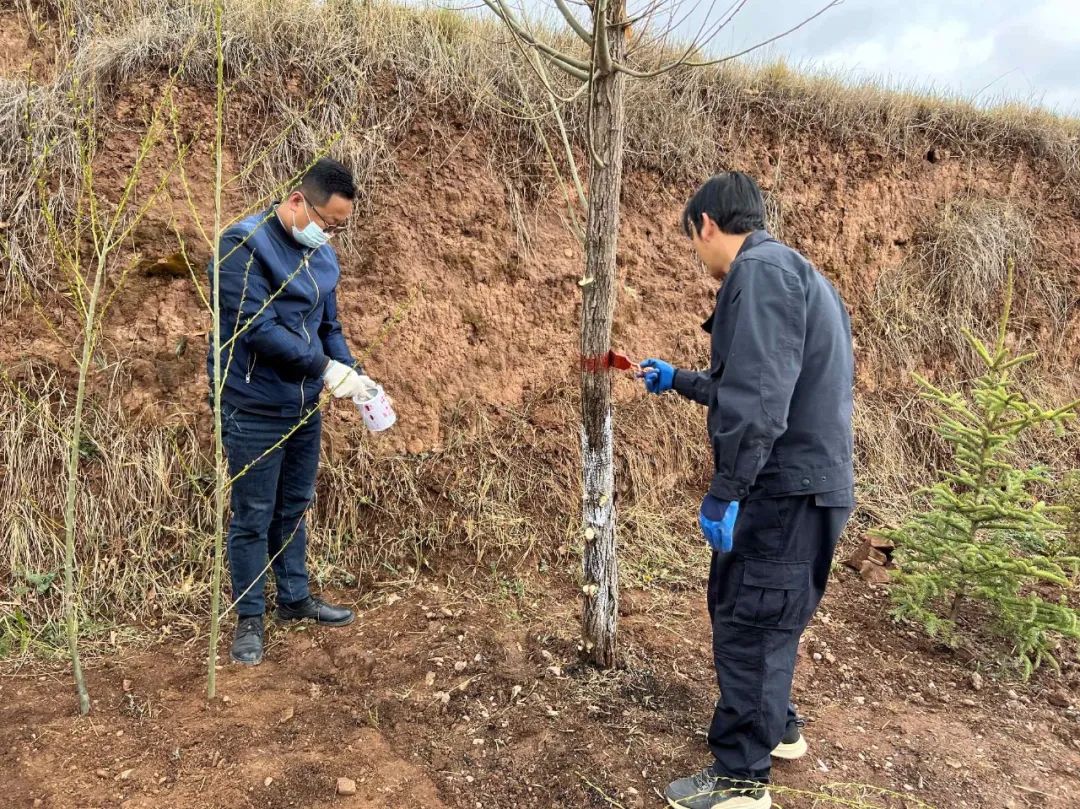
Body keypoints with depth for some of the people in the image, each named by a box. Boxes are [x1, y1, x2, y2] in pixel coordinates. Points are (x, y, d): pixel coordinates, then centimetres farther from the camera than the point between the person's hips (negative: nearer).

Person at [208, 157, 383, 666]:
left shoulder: (321, 253, 8)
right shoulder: (244, 244, -16)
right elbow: (257, 328, -24)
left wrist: (356, 375, -2)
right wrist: (325, 368, -24)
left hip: (304, 407, 7)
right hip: (254, 410, -7)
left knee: (295, 509, 19)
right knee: (253, 518, 4)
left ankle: (294, 599, 35)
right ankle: (249, 618, 20)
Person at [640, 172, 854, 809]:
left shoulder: (761, 270, -15)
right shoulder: (787, 271, 18)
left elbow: (757, 398, -26)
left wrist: (724, 491, -22)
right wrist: (677, 381, 39)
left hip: (788, 489, -10)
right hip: (801, 484, 10)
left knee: (749, 626, 0)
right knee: (761, 619, 22)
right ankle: (777, 730, 39)